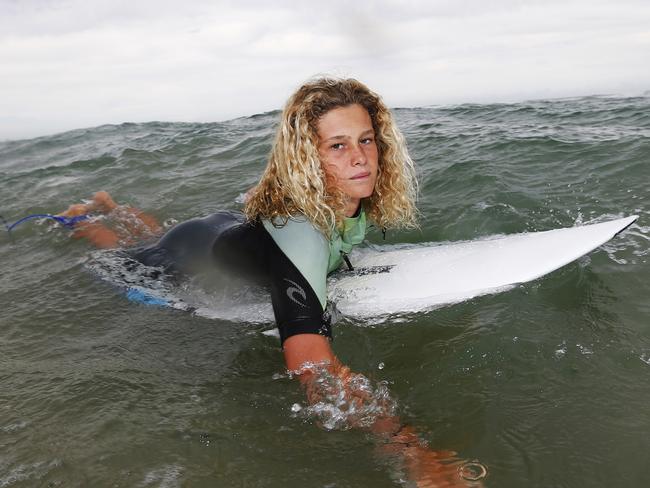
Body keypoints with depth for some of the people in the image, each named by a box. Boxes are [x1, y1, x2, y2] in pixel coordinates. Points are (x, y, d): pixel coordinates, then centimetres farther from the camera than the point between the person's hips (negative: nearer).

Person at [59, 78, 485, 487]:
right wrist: (411, 449, -65)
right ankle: (83, 220, 48)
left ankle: (117, 209, 57)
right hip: (196, 255, -6)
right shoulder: (297, 231, -48)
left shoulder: (359, 195, -26)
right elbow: (313, 364, -58)